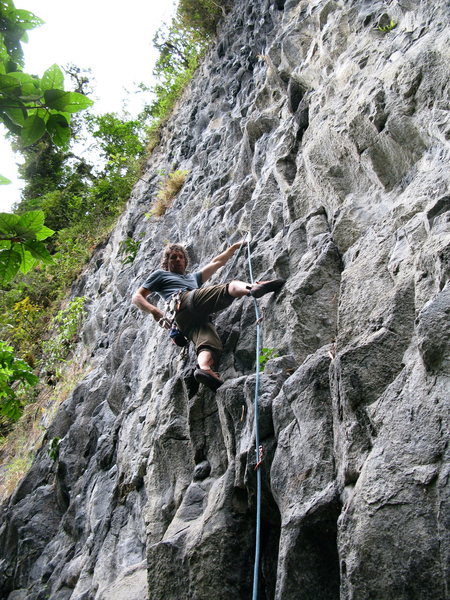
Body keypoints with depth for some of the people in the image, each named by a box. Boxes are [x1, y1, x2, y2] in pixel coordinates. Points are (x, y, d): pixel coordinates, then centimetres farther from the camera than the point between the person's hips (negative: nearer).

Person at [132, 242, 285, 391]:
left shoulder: (193, 277, 49)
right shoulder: (160, 275, 32)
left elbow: (216, 263, 50)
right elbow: (137, 297, 22)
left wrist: (234, 247, 47)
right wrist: (154, 311, 2)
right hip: (185, 302, -5)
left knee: (211, 345, -28)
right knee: (233, 286, -23)